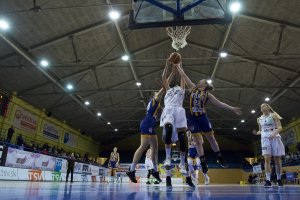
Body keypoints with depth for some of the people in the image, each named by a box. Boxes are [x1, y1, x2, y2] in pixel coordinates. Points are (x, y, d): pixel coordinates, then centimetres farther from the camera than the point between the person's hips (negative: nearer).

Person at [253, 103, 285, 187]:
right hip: (265, 139, 2)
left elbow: (280, 127, -6)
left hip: (275, 138, -2)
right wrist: (257, 133, -1)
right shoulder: (259, 119, 13)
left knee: (277, 160, 3)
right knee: (267, 159, -10)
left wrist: (274, 133, -24)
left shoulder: (273, 116, 3)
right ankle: (268, 181, -14)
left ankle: (279, 179, 17)